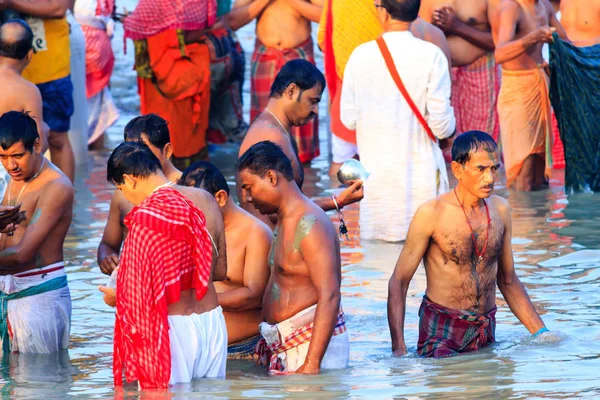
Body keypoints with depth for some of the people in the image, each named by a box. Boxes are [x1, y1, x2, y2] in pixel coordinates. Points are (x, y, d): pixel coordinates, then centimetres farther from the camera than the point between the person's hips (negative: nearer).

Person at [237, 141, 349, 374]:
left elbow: (329, 297, -20)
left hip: (310, 344, -9)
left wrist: (311, 365, -25)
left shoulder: (309, 224, -12)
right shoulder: (284, 222, 20)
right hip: (284, 346, 9)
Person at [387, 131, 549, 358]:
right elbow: (399, 282, -6)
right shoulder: (432, 213, -9)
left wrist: (541, 334, 12)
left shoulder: (500, 210, 7)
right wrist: (399, 349, -16)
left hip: (486, 333, 6)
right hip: (440, 331, -6)